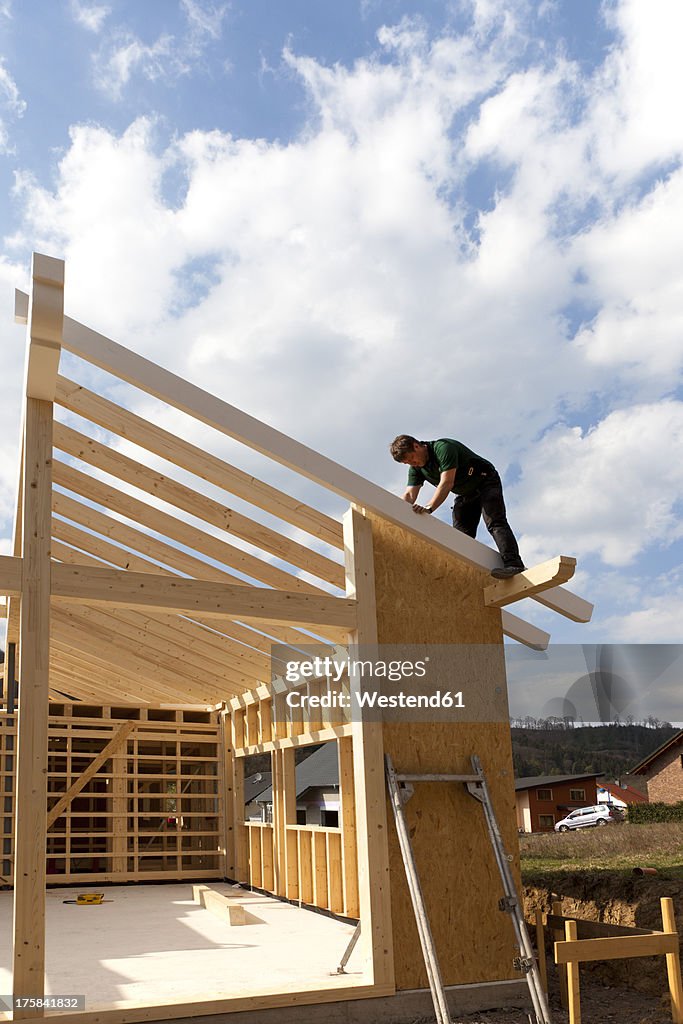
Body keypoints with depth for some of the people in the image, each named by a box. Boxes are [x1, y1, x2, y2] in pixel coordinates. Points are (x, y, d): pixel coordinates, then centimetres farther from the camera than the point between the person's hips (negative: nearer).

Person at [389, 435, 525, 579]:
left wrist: (429, 508, -47)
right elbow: (409, 495, -12)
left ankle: (513, 563, -38)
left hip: (486, 482, -8)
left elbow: (447, 483, -36)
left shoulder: (443, 448, -28)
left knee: (494, 523, -25)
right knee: (461, 534, -4)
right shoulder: (416, 469, -4)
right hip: (465, 494, 8)